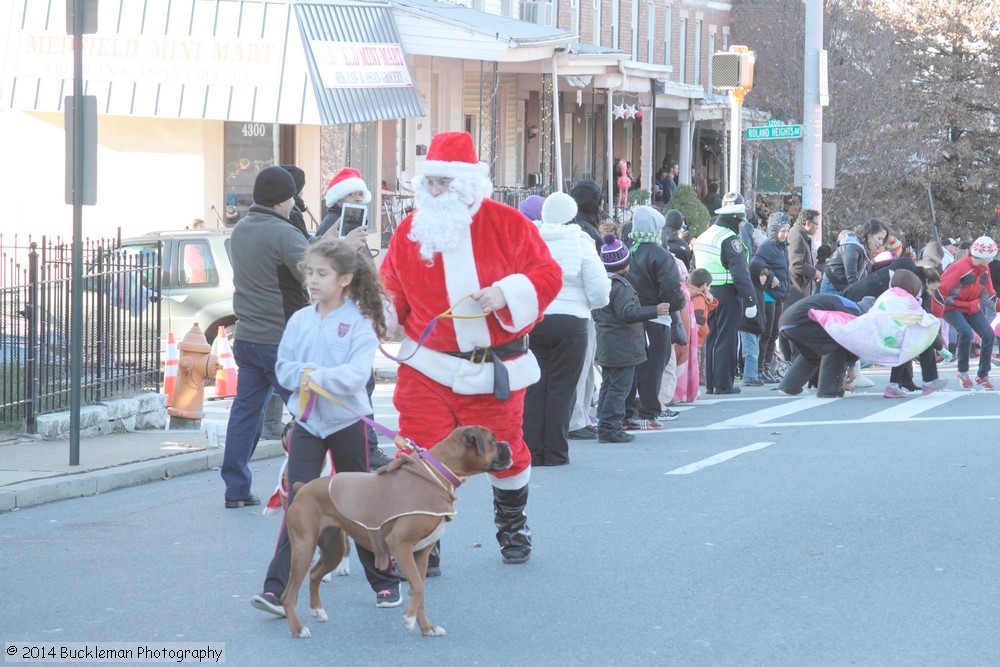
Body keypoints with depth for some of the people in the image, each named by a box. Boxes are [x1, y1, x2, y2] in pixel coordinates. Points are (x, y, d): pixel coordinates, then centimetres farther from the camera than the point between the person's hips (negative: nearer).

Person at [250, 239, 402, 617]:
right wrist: (303, 375, -15)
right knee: (297, 504, -6)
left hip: (347, 421, -3)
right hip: (306, 421, 3)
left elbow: (356, 375, -18)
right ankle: (277, 590, -11)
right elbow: (283, 368, 4)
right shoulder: (299, 321, 4)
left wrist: (317, 378, -25)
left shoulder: (360, 322, -9)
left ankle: (385, 582, 26)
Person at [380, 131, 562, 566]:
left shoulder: (506, 224, -5)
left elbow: (547, 274, -6)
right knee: (421, 453, -7)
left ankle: (513, 527, 37)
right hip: (428, 367, 1)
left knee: (505, 449, 13)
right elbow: (394, 287, 9)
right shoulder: (411, 230, 3)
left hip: (494, 371, -1)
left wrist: (507, 292, -21)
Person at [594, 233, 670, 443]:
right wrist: (655, 311, -25)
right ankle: (610, 427, -10)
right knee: (620, 387, -7)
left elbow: (596, 314, 22)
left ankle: (606, 425, 17)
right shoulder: (620, 286, -17)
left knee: (608, 385, 15)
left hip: (606, 345, 10)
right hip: (622, 345, -10)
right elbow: (628, 313, -26)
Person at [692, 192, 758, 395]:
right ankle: (723, 384, 0)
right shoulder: (730, 240, -14)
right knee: (727, 340, -2)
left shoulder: (703, 237, 13)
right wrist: (750, 300, -17)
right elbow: (740, 273, -19)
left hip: (706, 293, 8)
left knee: (711, 339, 13)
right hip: (727, 295, -8)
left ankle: (710, 383, 18)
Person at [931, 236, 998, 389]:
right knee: (966, 332, -30)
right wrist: (937, 315, -22)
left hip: (971, 308, 8)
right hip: (952, 307, -8)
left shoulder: (985, 270, 2)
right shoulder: (959, 268, -24)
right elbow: (941, 288, -24)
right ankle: (963, 373, -12)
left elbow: (989, 292, 16)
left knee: (989, 335, -6)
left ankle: (983, 375, 7)